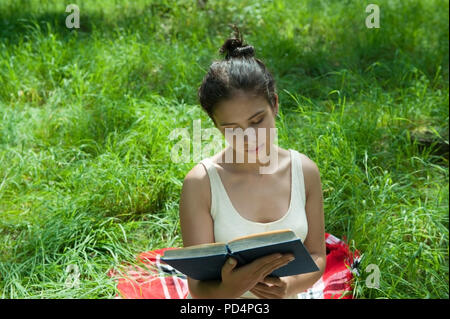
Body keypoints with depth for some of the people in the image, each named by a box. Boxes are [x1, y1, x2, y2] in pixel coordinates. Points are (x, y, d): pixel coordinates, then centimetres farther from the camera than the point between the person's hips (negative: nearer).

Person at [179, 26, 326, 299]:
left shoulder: (305, 171, -4)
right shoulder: (202, 182, -12)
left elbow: (317, 256, 3)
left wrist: (290, 285, -15)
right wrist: (229, 288, -28)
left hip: (284, 296, 2)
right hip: (227, 296, -1)